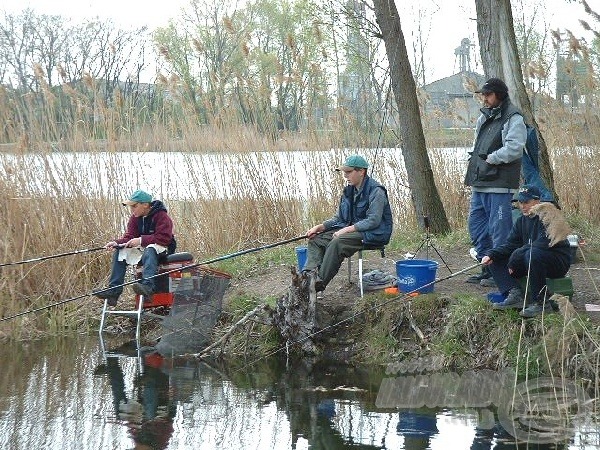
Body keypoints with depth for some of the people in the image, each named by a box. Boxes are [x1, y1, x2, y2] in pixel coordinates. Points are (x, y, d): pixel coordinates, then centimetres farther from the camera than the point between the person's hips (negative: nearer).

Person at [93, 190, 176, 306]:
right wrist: (116, 243, -21)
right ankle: (113, 291, -18)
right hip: (143, 249, 7)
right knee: (119, 252, -10)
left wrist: (141, 240, -29)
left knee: (149, 250, -39)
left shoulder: (161, 216, -16)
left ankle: (147, 285, -58)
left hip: (162, 249, -7)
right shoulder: (135, 218, 6)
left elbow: (164, 238, -26)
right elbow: (129, 237, 0)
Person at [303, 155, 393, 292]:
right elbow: (339, 218, 16)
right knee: (316, 240, -7)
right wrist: (319, 227, -1)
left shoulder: (376, 191, -13)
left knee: (337, 242, -33)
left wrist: (346, 230, -24)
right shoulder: (349, 191, 13)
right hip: (352, 230, 9)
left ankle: (320, 282, -34)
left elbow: (373, 221, -21)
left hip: (373, 234, -9)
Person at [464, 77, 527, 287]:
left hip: (500, 185, -9)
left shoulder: (513, 119, -9)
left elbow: (513, 149, -21)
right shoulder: (483, 118, 18)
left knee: (499, 229, -5)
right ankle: (487, 268, 23)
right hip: (480, 183, 9)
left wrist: (491, 159, -15)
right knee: (476, 224, 13)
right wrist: (475, 170, 13)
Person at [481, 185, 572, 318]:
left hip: (558, 261, -8)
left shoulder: (547, 215, -15)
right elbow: (510, 244, 5)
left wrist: (516, 257, -25)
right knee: (496, 260, -1)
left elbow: (543, 243, -27)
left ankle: (541, 302, -30)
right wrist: (491, 255, -14)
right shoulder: (522, 220, 11)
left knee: (533, 254, -40)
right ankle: (515, 294, -24)